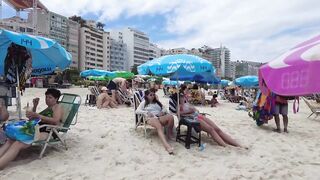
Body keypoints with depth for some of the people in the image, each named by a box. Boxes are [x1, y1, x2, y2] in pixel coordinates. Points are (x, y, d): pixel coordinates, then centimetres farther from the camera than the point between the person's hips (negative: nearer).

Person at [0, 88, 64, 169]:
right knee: (10, 140, -16)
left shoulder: (58, 107, 6)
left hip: (46, 133, -8)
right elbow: (32, 119, 28)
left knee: (18, 144, -29)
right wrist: (35, 106, 15)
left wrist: (37, 115, -20)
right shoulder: (47, 109, 29)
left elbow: (55, 121, -14)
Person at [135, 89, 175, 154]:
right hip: (151, 118, -4)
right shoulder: (144, 103, 18)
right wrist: (146, 112, -9)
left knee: (170, 116, -31)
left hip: (160, 117, 4)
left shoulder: (157, 102, 28)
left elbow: (164, 109, 24)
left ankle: (169, 133, -13)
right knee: (159, 126, -41)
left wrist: (162, 112, -1)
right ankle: (166, 145, -59)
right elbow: (137, 111, 5)